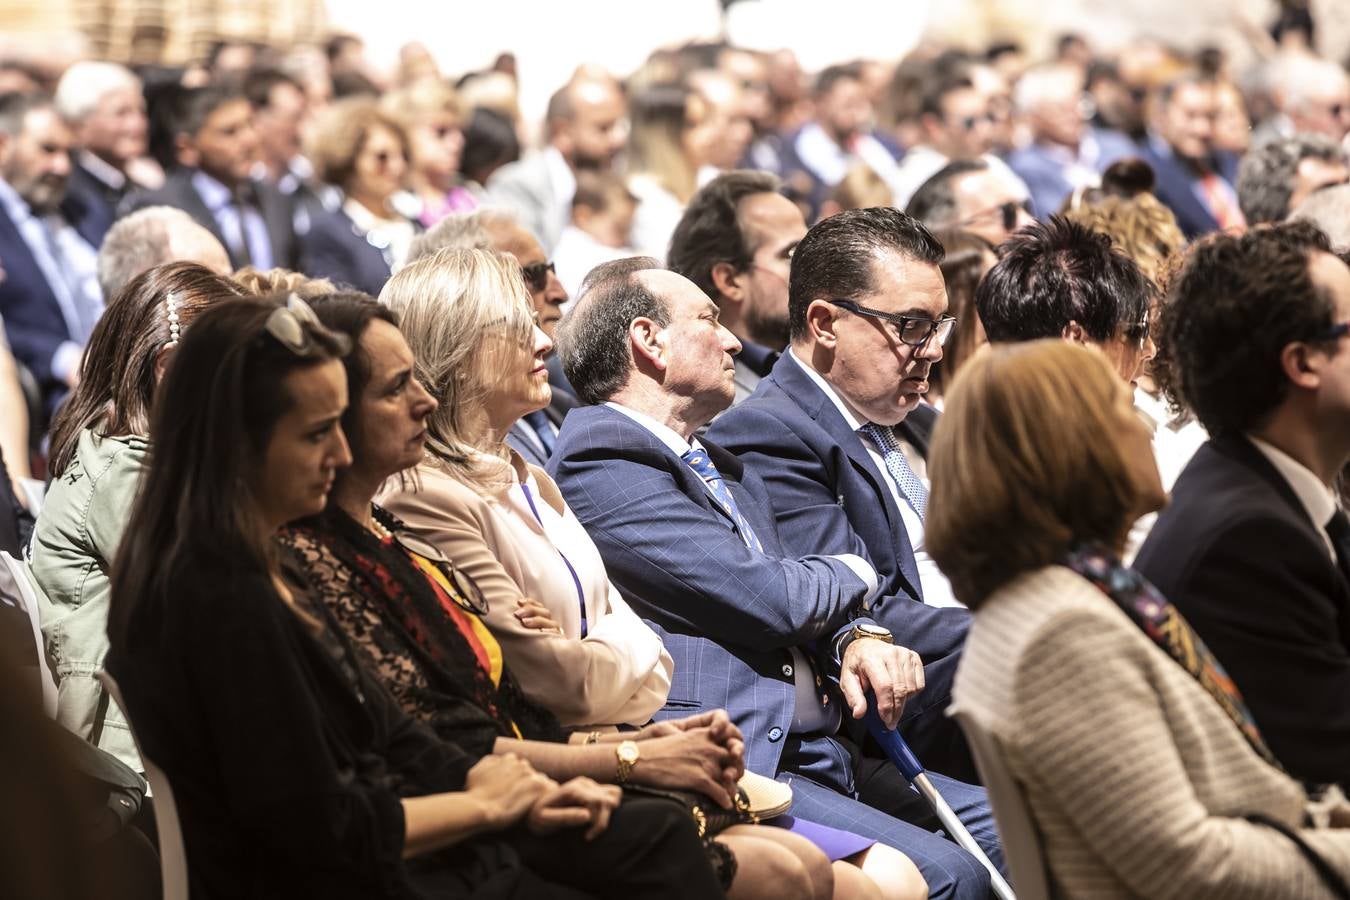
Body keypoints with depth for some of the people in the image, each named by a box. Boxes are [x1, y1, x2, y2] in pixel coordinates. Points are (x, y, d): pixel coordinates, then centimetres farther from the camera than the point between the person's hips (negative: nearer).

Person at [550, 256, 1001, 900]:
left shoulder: (728, 472, 24)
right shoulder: (600, 471, -9)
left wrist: (861, 639, -4)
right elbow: (771, 599, -13)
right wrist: (854, 572, 9)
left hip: (818, 749, 10)